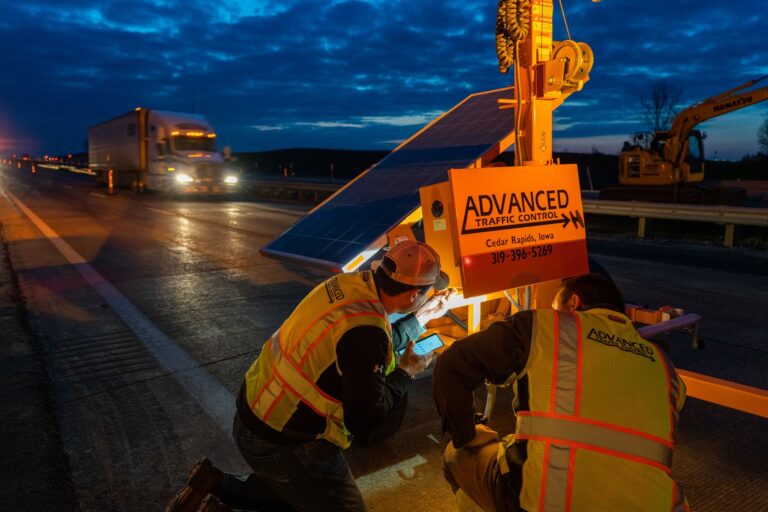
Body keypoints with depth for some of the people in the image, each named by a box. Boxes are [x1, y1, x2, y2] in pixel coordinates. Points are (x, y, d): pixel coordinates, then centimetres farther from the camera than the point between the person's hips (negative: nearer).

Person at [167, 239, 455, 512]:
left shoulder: (352, 283, -5)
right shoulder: (364, 331, -30)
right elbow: (367, 423, -21)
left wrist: (422, 317, 18)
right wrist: (406, 373, -7)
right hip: (282, 443, -9)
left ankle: (219, 487, 16)